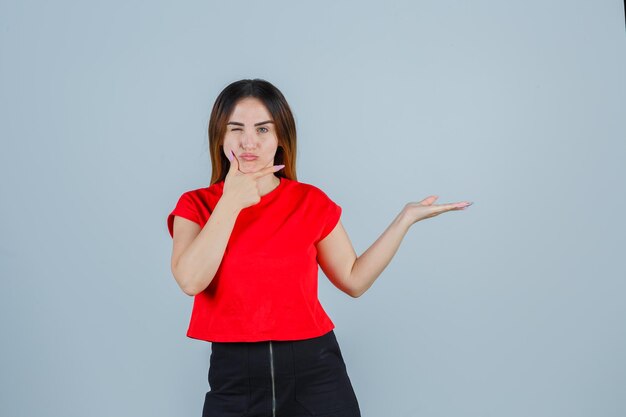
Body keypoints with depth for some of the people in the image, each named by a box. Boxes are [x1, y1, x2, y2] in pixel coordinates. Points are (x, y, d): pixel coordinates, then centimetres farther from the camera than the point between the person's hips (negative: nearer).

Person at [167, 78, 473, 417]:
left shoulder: (311, 202, 2)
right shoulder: (195, 205, 0)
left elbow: (354, 279, 5)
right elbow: (190, 281, -16)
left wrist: (406, 218, 1)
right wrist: (231, 203, -15)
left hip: (314, 368, 1)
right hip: (234, 375, 0)